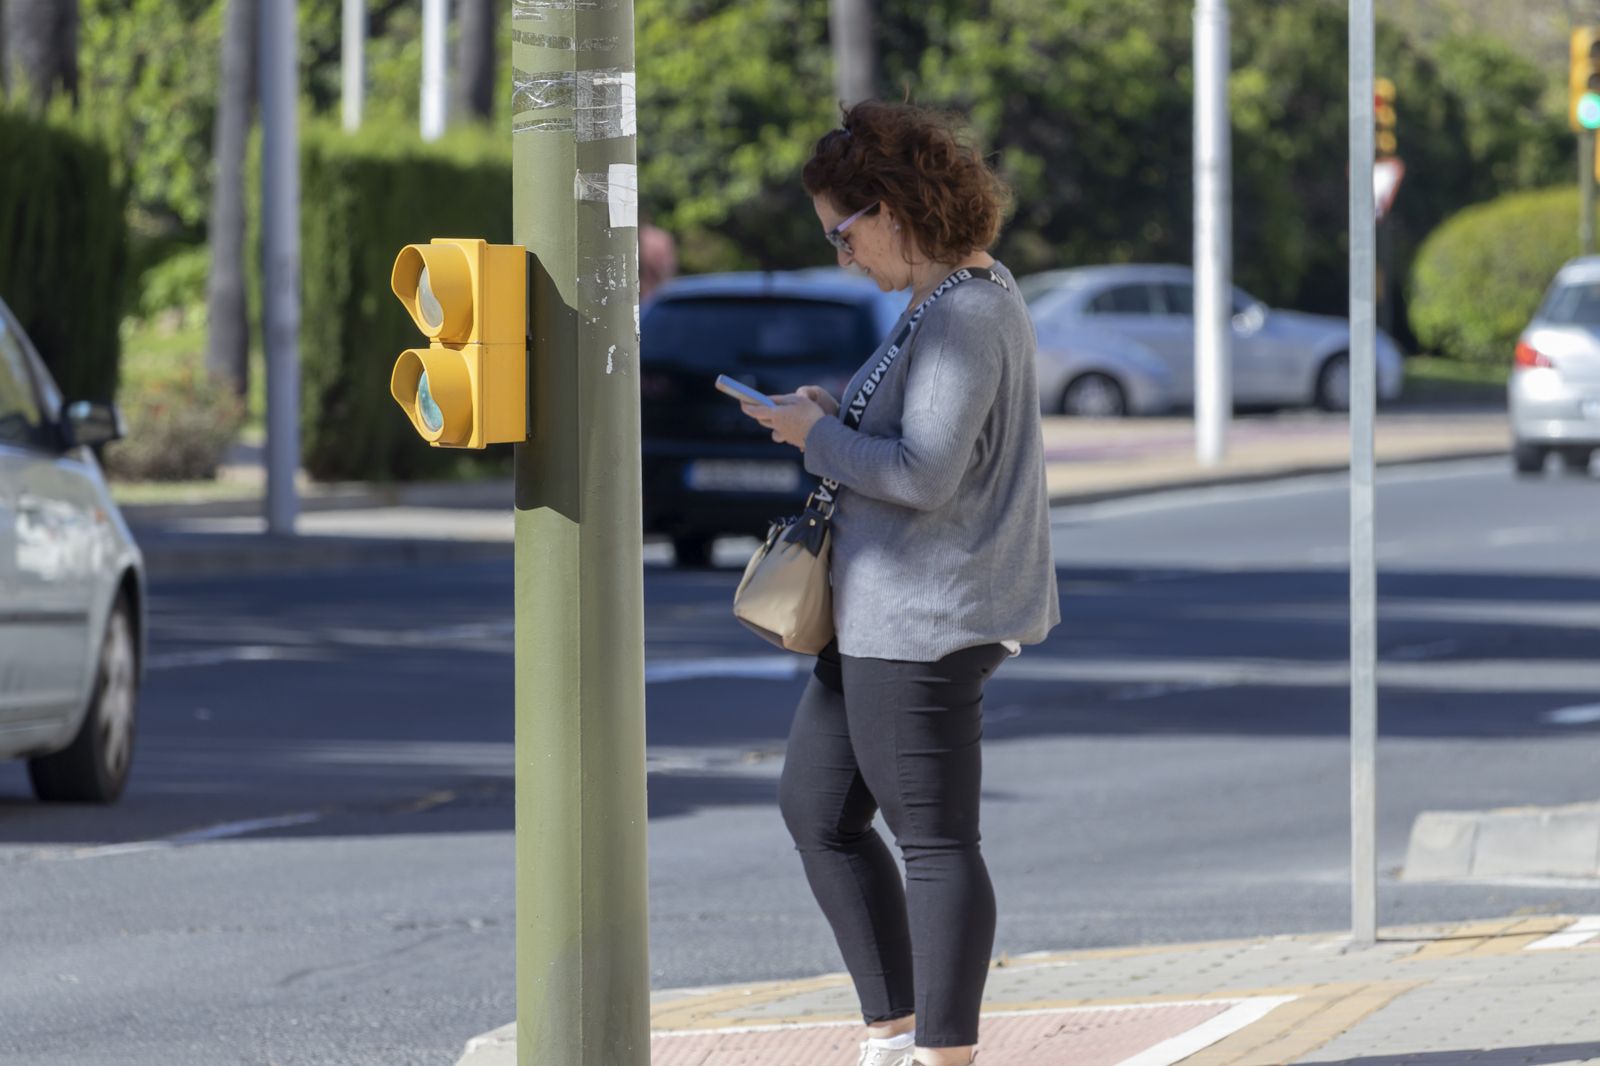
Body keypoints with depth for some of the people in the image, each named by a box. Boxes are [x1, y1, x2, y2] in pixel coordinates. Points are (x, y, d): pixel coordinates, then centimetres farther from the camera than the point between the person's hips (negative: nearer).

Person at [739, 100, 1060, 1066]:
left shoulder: (966, 316, -20)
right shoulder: (959, 297, 13)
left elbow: (924, 472, -26)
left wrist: (820, 437, -12)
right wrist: (837, 414, 8)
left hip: (930, 617, -11)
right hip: (886, 612, 11)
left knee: (933, 840, -3)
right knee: (816, 808, 16)